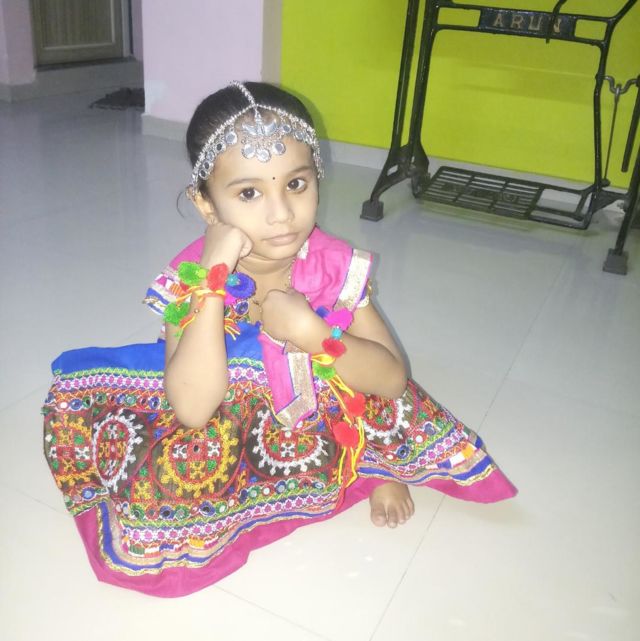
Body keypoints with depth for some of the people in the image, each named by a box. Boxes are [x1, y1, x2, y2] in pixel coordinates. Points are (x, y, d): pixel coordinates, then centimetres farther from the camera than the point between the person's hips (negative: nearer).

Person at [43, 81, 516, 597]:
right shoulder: (189, 278, -23)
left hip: (319, 432, 2)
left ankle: (376, 468, 6)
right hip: (226, 435, -1)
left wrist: (312, 334, -36)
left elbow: (393, 380, -19)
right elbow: (193, 409, -36)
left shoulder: (336, 265, -19)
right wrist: (214, 279, -40)